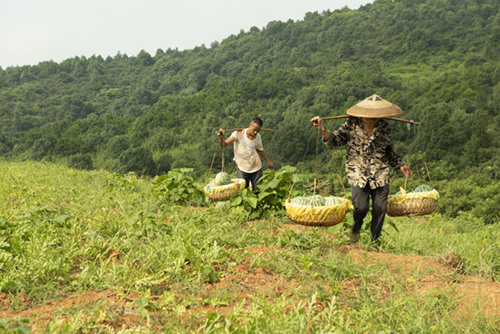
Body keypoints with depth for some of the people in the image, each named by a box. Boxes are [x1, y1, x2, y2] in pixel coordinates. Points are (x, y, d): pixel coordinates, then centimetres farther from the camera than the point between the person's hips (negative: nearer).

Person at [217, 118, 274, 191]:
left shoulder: (258, 136, -4)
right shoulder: (239, 133, -18)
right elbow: (223, 145, -23)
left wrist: (268, 161, 17)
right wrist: (221, 138, -42)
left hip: (256, 168, 3)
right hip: (242, 169, -3)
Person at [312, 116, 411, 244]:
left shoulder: (384, 126, 6)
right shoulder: (352, 123, -1)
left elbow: (390, 151, 20)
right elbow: (337, 139, 2)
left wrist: (401, 165, 11)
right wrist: (323, 130, -16)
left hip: (380, 175, 3)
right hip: (358, 174, -2)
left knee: (380, 208, -1)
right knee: (361, 207, -14)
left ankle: (374, 241, 18)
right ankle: (355, 229, 21)